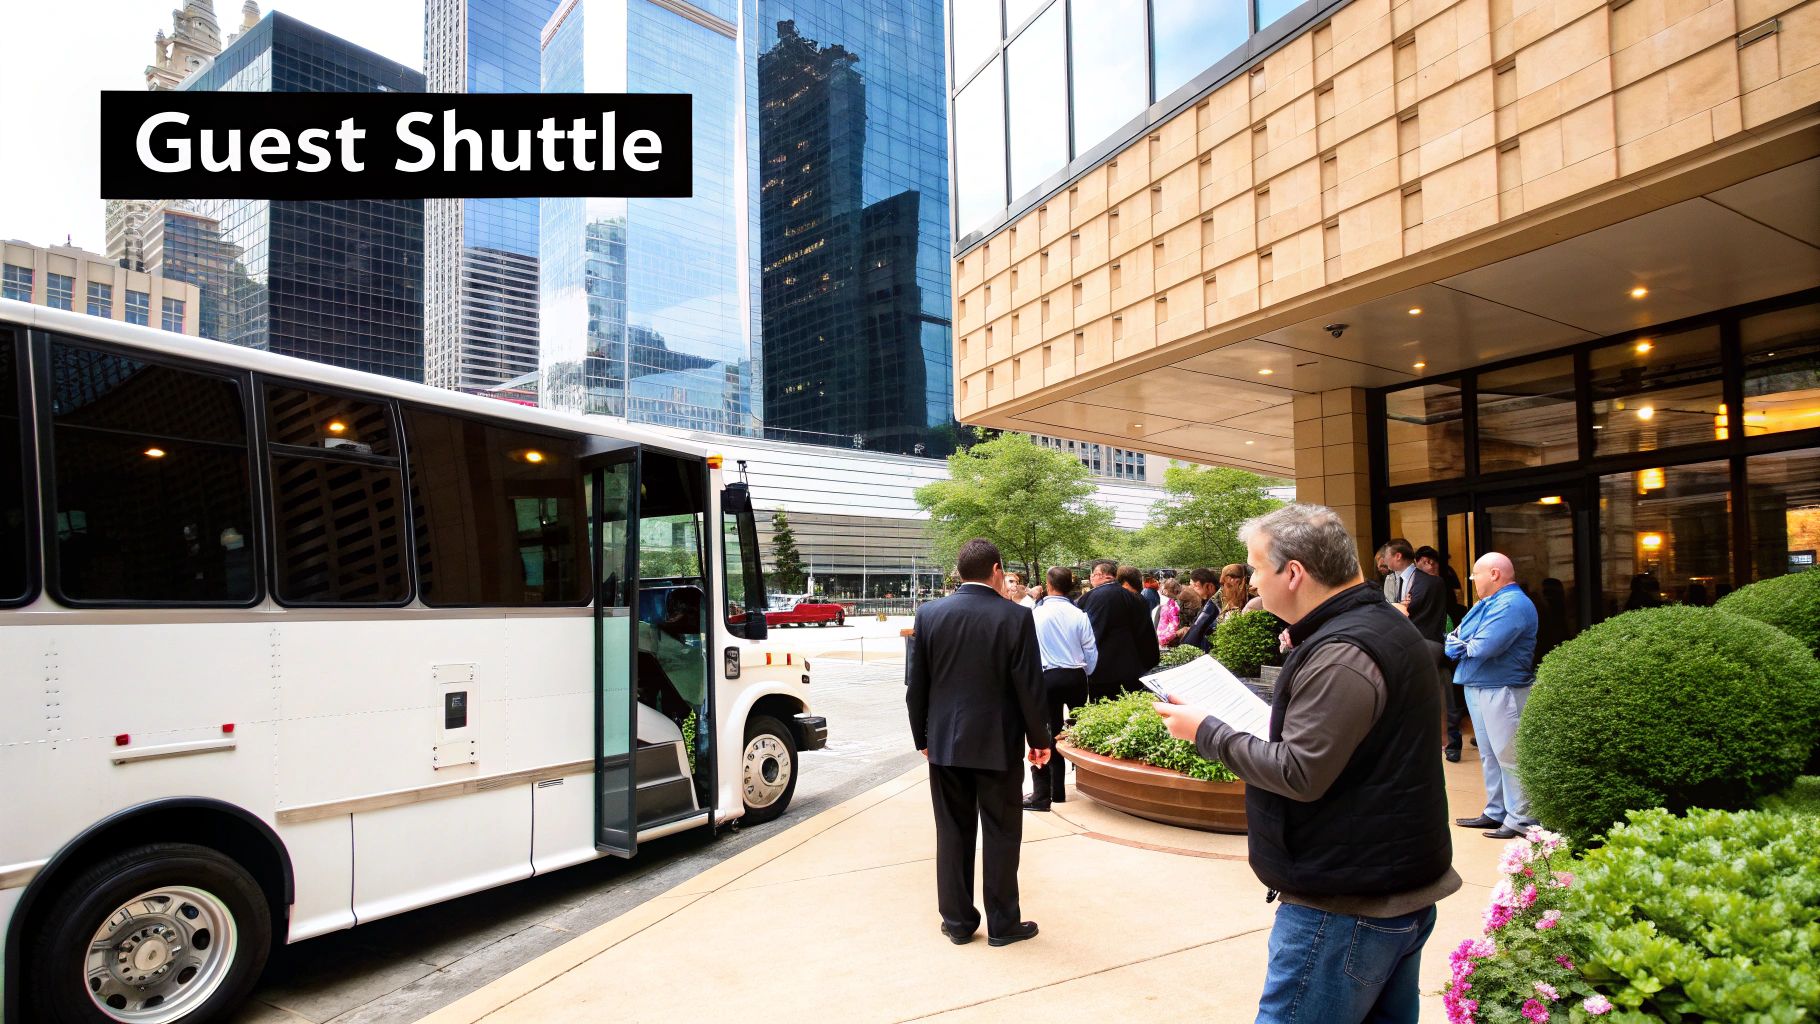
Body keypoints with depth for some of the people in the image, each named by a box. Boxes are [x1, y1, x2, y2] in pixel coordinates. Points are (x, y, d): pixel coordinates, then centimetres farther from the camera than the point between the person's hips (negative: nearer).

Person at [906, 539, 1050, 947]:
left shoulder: (929, 614, -3)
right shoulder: (1016, 617, -12)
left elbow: (916, 685, 1)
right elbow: (1030, 687, -9)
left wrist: (922, 737, 12)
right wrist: (1040, 738, 4)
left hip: (945, 743, 3)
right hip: (998, 744, -2)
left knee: (953, 833, 13)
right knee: (1001, 835, 10)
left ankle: (957, 921, 22)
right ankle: (1002, 924, 21)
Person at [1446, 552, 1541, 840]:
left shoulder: (1512, 604, -16)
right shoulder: (1487, 603, 16)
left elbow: (1484, 647, -26)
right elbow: (1453, 642, 12)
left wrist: (1463, 645, -5)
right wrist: (1461, 644, -11)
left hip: (1502, 690, -10)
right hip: (1478, 687, 10)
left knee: (1508, 756, -4)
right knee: (1489, 755, 16)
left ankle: (1520, 819, 5)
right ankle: (1495, 812, 26)